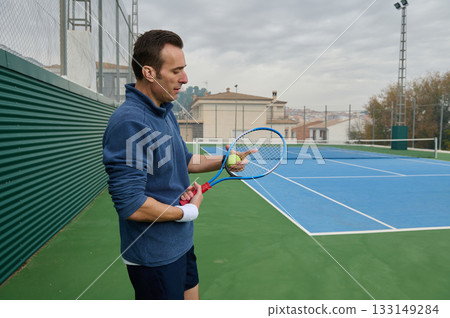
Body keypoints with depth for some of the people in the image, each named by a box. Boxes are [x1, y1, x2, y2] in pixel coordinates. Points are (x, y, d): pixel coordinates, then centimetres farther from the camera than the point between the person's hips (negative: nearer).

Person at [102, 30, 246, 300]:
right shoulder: (129, 122, -27)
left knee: (191, 297, 24)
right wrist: (189, 211, -17)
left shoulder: (166, 113, 5)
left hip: (181, 244, 9)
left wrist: (222, 161, 3)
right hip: (155, 257, -9)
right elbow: (131, 206, -30)